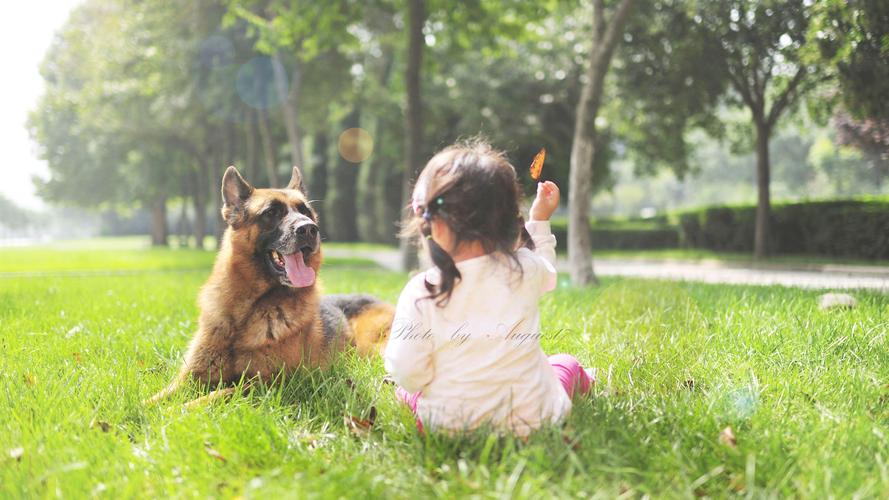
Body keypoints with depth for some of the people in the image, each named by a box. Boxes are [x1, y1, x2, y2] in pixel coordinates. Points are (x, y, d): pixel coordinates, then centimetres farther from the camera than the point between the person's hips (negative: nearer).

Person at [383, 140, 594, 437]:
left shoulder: (420, 293, -20)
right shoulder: (524, 269, -13)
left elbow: (408, 375, -18)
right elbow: (547, 274, 14)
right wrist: (540, 221, 26)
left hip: (448, 425, -1)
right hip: (532, 420, 1)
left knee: (403, 387, 31)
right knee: (566, 363, 32)